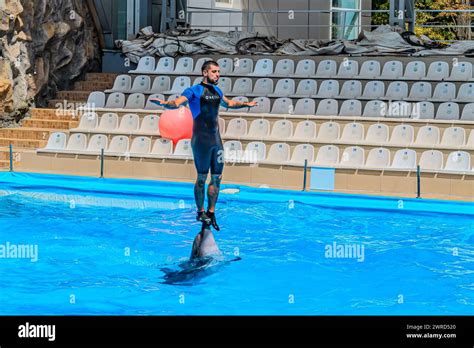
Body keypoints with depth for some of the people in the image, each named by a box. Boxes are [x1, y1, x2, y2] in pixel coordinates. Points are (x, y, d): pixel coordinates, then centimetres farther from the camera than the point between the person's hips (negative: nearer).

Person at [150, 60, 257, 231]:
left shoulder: (216, 91, 15)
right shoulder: (194, 91, -8)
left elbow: (228, 103, 35)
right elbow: (177, 103, -23)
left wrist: (246, 104, 43)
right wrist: (164, 103, -44)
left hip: (216, 139, 7)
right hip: (201, 140, -7)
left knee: (217, 178, 9)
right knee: (202, 177, 0)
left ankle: (211, 212, 18)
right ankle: (200, 212, 12)